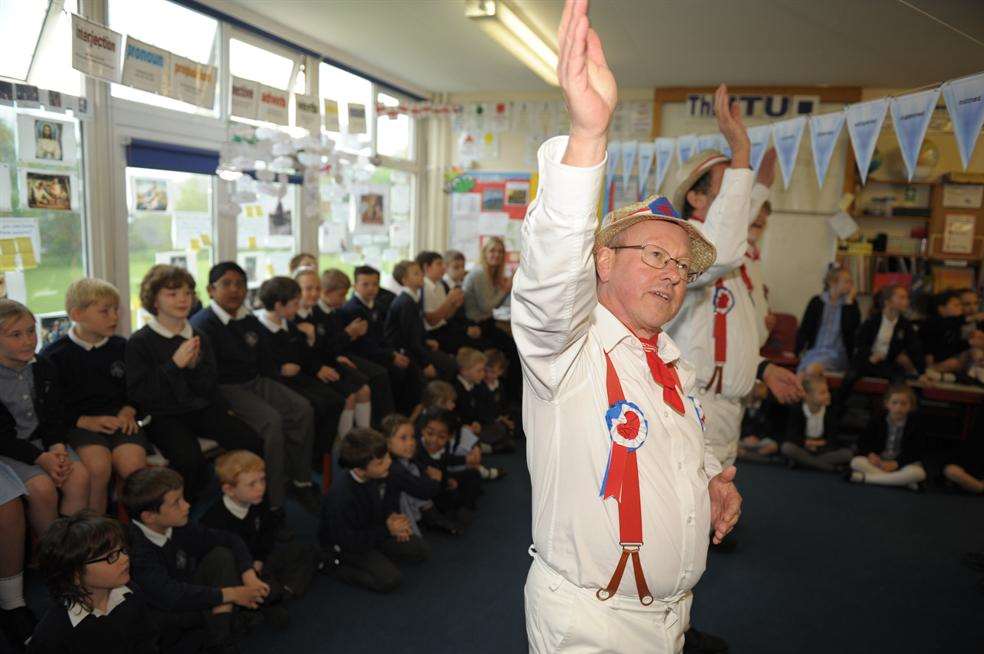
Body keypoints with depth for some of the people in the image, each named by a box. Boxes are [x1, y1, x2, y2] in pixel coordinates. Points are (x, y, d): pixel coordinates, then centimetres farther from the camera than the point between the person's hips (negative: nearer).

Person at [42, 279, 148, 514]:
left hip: (119, 420, 2)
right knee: (98, 466, -32)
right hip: (78, 423, -2)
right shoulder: (54, 355, 2)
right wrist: (85, 421, -11)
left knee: (133, 465, -28)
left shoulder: (122, 347, 12)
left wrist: (129, 410, 1)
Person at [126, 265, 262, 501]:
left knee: (252, 442, -16)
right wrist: (174, 365, -17)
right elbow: (137, 393, -10)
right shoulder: (139, 342, -3)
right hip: (163, 415, -4)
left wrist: (194, 365, -9)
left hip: (201, 409, 5)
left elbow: (210, 388, 11)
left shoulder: (199, 338, 12)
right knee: (189, 458, -32)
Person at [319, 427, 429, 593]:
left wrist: (390, 516, -11)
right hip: (343, 546, -7)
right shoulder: (341, 498, -37)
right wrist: (387, 530, -24)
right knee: (390, 579, -20)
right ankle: (336, 564, -4)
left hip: (370, 531, 7)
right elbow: (350, 542, -28)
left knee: (421, 550, 3)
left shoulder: (372, 477, -15)